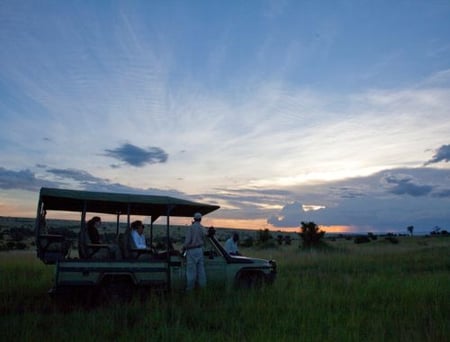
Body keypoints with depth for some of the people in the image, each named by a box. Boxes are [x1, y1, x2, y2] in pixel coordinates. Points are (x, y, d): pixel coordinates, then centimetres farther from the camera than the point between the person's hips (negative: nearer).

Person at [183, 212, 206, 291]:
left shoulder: (191, 227, -14)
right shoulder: (202, 228, 3)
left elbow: (188, 239, -16)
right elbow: (203, 240, 11)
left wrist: (184, 247, -2)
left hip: (192, 250, -6)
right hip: (200, 250, 6)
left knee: (191, 270, 1)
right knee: (201, 269, 12)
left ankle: (190, 287, 8)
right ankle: (202, 286, 18)